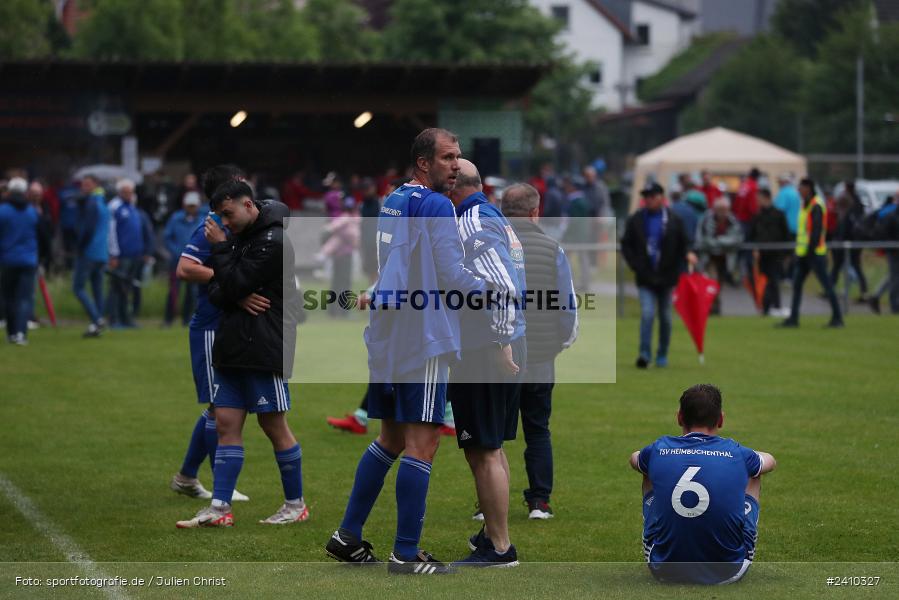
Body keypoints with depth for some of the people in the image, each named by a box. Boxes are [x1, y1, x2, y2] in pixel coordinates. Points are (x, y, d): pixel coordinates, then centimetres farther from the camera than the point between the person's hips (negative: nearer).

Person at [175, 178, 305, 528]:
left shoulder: (272, 241, -13)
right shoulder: (237, 236, 14)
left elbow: (233, 284, -17)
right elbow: (215, 290, 11)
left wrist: (219, 247, -7)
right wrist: (238, 298, -10)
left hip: (263, 350, -8)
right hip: (231, 348, 8)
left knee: (274, 426, -1)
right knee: (226, 424, 3)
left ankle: (296, 505, 11)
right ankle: (220, 509, 2)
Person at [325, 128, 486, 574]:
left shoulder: (391, 202, 14)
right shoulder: (437, 207, -12)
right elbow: (452, 275, -13)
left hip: (387, 337, 9)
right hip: (425, 338, -9)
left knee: (391, 439, 17)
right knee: (422, 442, -6)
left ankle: (348, 537, 17)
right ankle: (406, 554, -7)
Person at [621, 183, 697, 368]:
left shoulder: (673, 220, 2)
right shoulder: (635, 220, 3)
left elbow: (683, 243, 6)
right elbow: (626, 245, 6)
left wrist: (688, 254, -14)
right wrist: (635, 265, -6)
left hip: (666, 277, 1)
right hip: (645, 278, -1)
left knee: (665, 318, 9)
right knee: (647, 314, -15)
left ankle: (662, 356, 20)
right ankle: (644, 353, -16)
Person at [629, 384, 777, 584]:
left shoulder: (659, 450, -3)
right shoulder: (737, 454, -5)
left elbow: (634, 459, 26)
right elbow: (770, 462, 23)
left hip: (664, 571, 1)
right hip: (728, 573, -1)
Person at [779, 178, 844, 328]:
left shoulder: (816, 206, -14)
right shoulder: (805, 205, 16)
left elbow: (817, 231, -20)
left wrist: (810, 250, -21)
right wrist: (800, 251, 17)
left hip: (815, 253, -10)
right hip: (804, 253, 10)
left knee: (826, 285, -4)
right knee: (797, 284, 7)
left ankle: (837, 318, 1)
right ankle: (793, 318, 10)